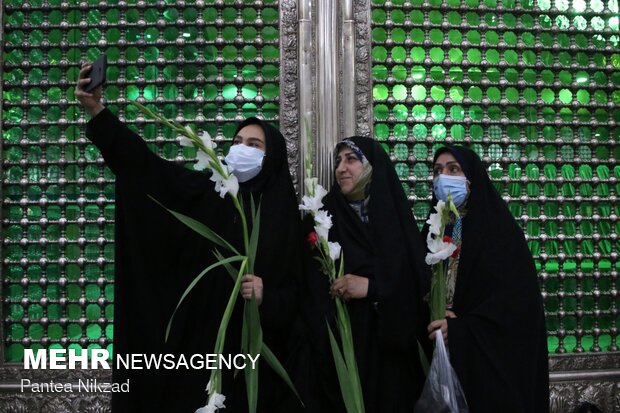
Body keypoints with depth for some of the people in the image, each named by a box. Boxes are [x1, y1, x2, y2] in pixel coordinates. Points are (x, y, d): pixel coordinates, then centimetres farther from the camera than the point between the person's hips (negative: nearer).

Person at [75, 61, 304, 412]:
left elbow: (296, 290, 2)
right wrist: (97, 111, -19)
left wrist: (268, 298, -19)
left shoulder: (285, 215, 3)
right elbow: (143, 163, -8)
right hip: (197, 338, 0)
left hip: (252, 345, 0)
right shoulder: (203, 192, 3)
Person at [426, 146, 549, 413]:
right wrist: (436, 316, -13)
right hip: (444, 355, 5)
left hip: (492, 354, -4)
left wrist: (461, 328, -21)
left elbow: (520, 295, -14)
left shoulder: (499, 226, -6)